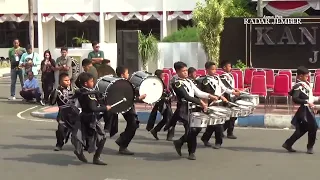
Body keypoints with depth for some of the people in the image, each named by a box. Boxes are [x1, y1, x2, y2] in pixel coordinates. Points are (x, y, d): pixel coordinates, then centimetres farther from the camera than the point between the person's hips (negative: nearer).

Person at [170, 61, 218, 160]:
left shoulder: (189, 81, 15)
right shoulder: (177, 84, -12)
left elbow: (198, 92, 12)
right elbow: (186, 97, -22)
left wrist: (209, 96, -4)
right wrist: (201, 102, -27)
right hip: (185, 110, -8)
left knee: (197, 128, 7)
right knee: (192, 130, -9)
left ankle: (179, 142, 20)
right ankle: (191, 152, 9)